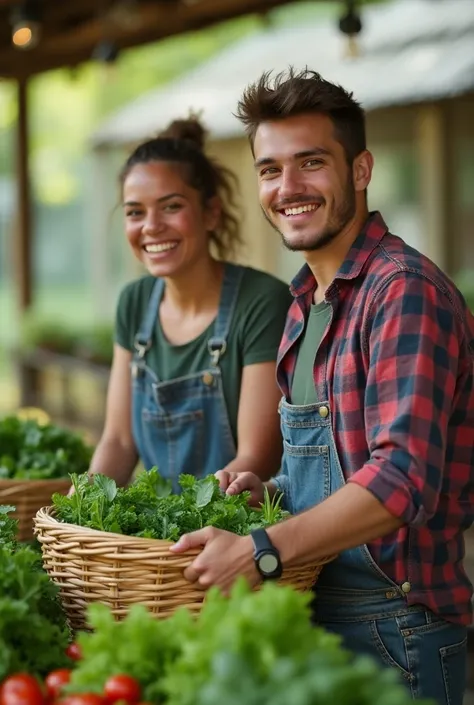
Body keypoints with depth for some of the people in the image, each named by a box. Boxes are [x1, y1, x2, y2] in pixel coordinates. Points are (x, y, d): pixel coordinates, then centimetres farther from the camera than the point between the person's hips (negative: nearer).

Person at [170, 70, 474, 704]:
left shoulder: (404, 290, -18)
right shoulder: (307, 303, 13)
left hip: (392, 633, -8)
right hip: (311, 616, 9)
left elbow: (403, 478, -28)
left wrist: (262, 552, -33)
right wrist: (271, 490, 3)